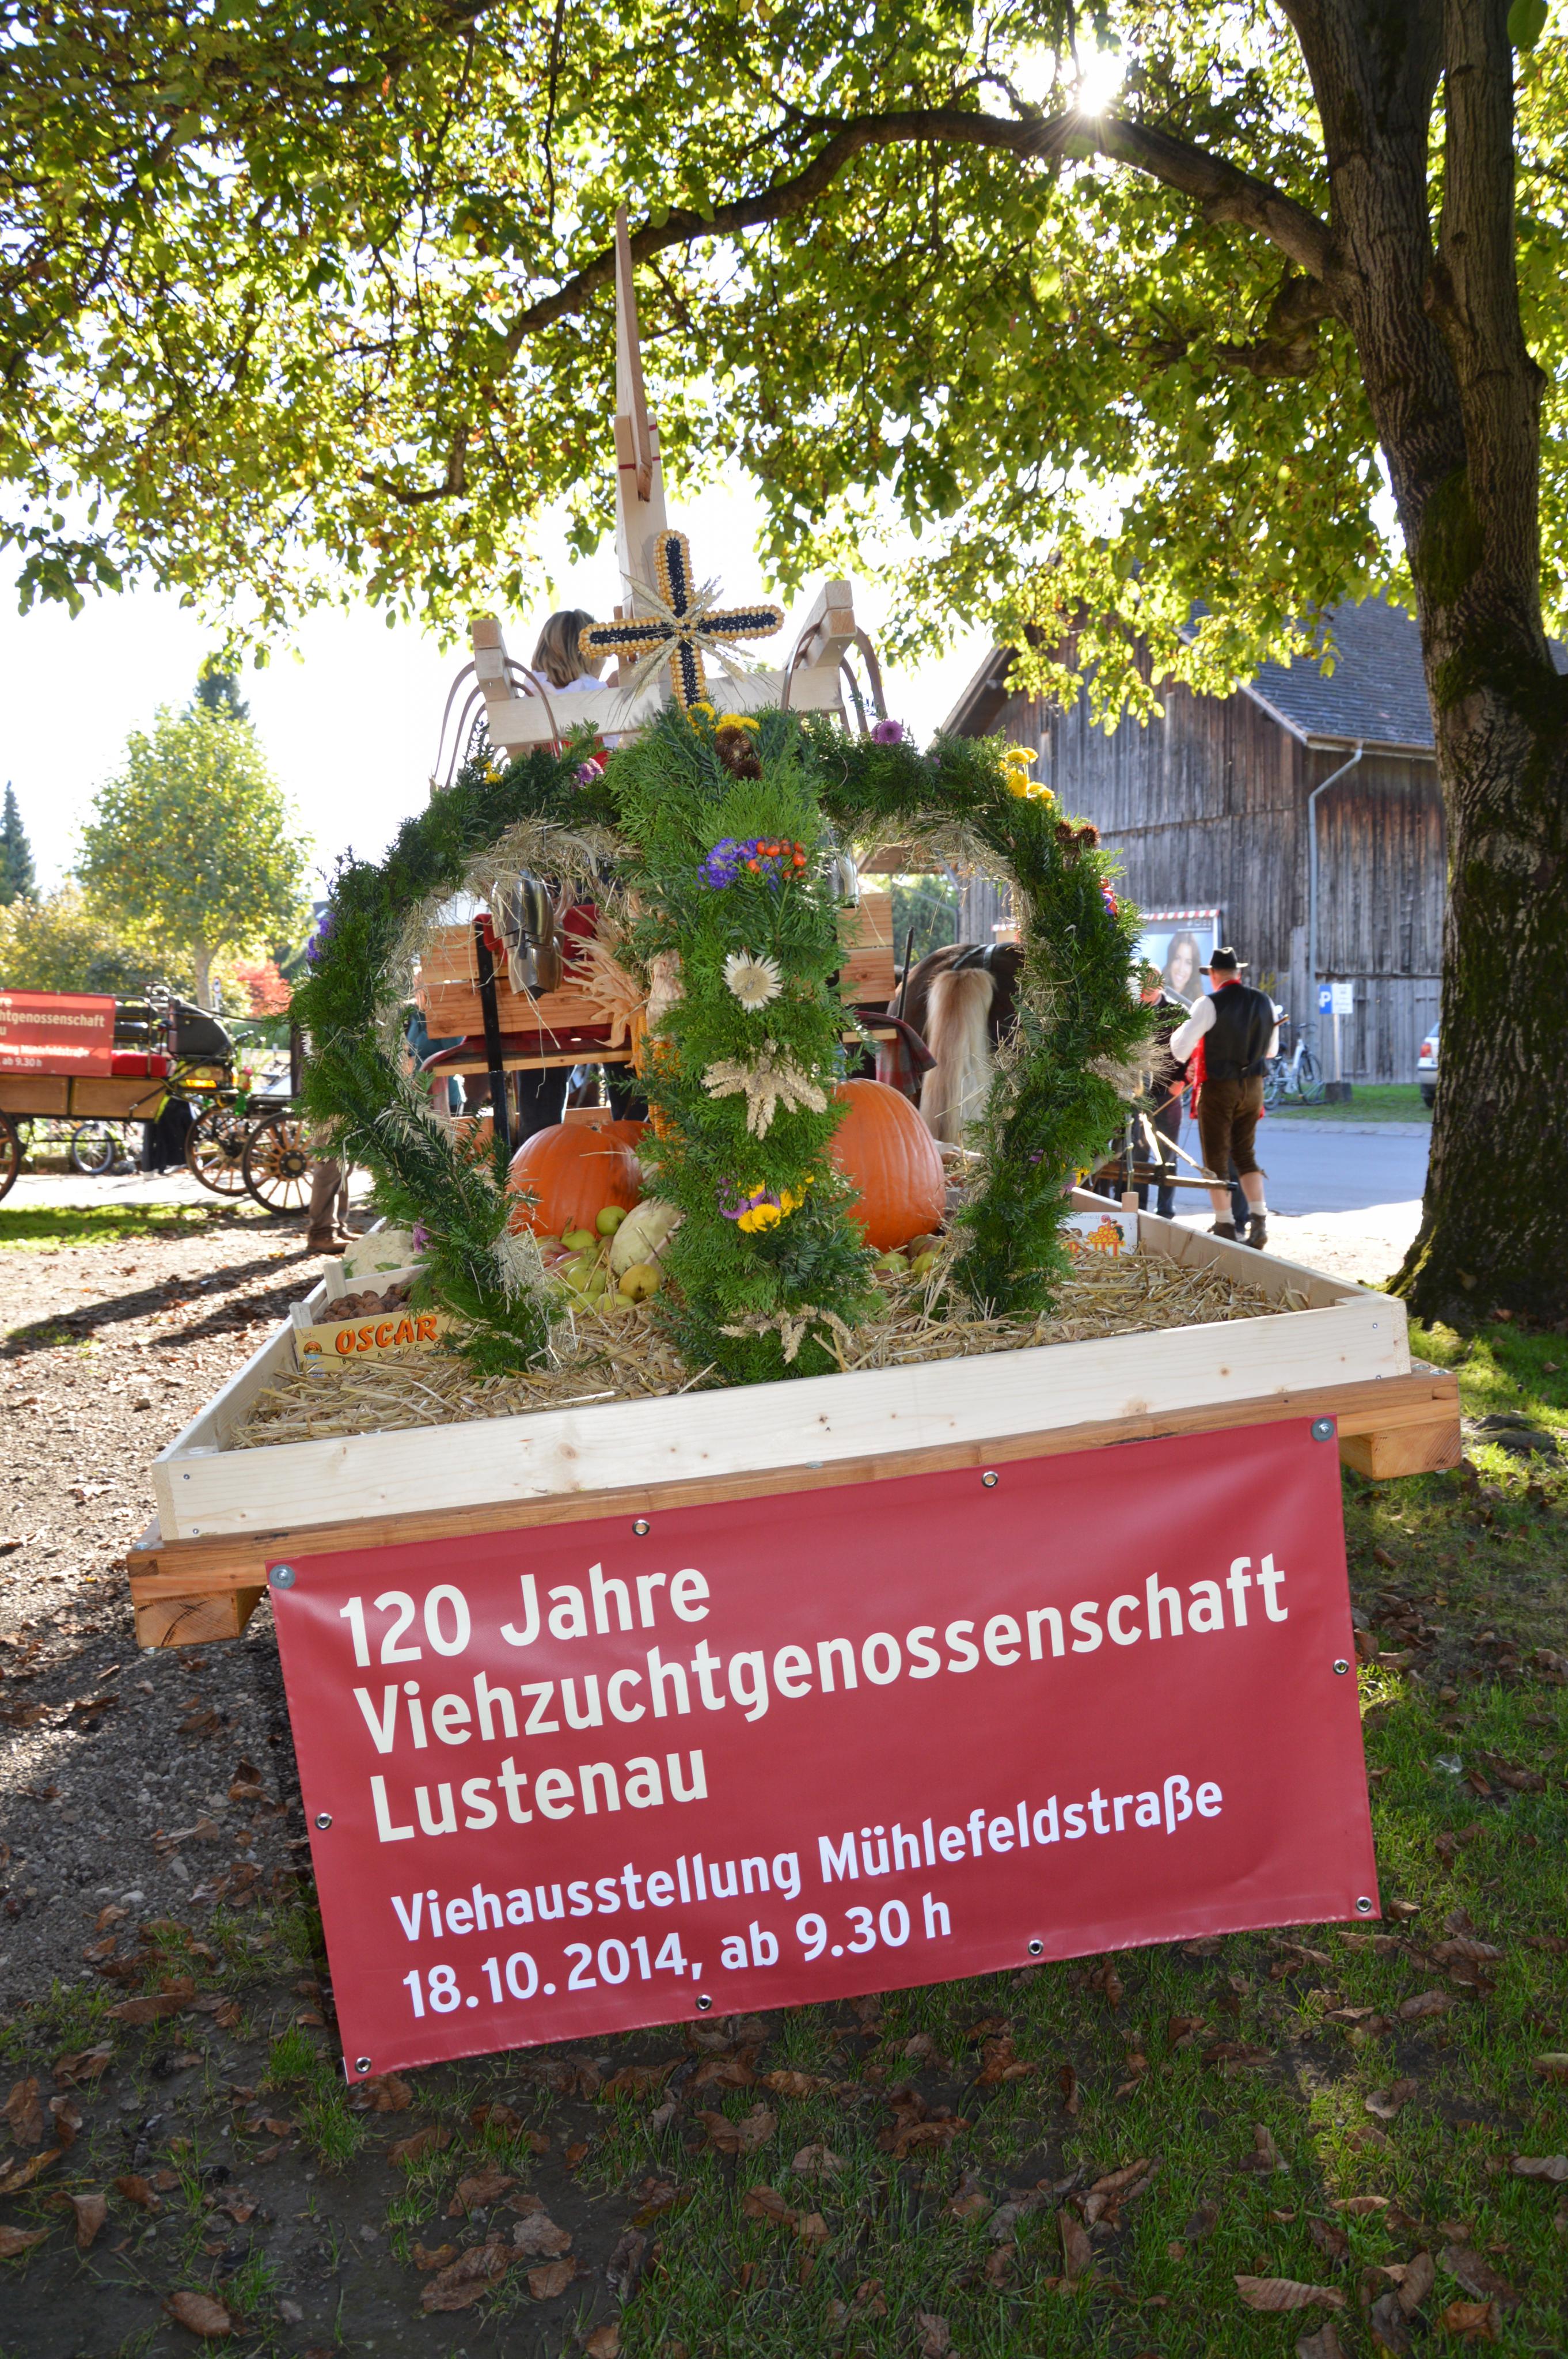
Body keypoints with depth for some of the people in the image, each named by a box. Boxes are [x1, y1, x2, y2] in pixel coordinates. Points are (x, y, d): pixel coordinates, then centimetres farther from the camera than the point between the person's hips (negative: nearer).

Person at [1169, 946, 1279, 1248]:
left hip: (1218, 1087, -5)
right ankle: (1259, 1221, 5)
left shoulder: (1211, 1004, -15)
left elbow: (1180, 1048, -15)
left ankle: (1225, 1226, 8)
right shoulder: (1264, 1001, 4)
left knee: (1217, 1158, 5)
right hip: (1253, 1086, 5)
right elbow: (1272, 1050, 15)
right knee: (1245, 1154, 15)